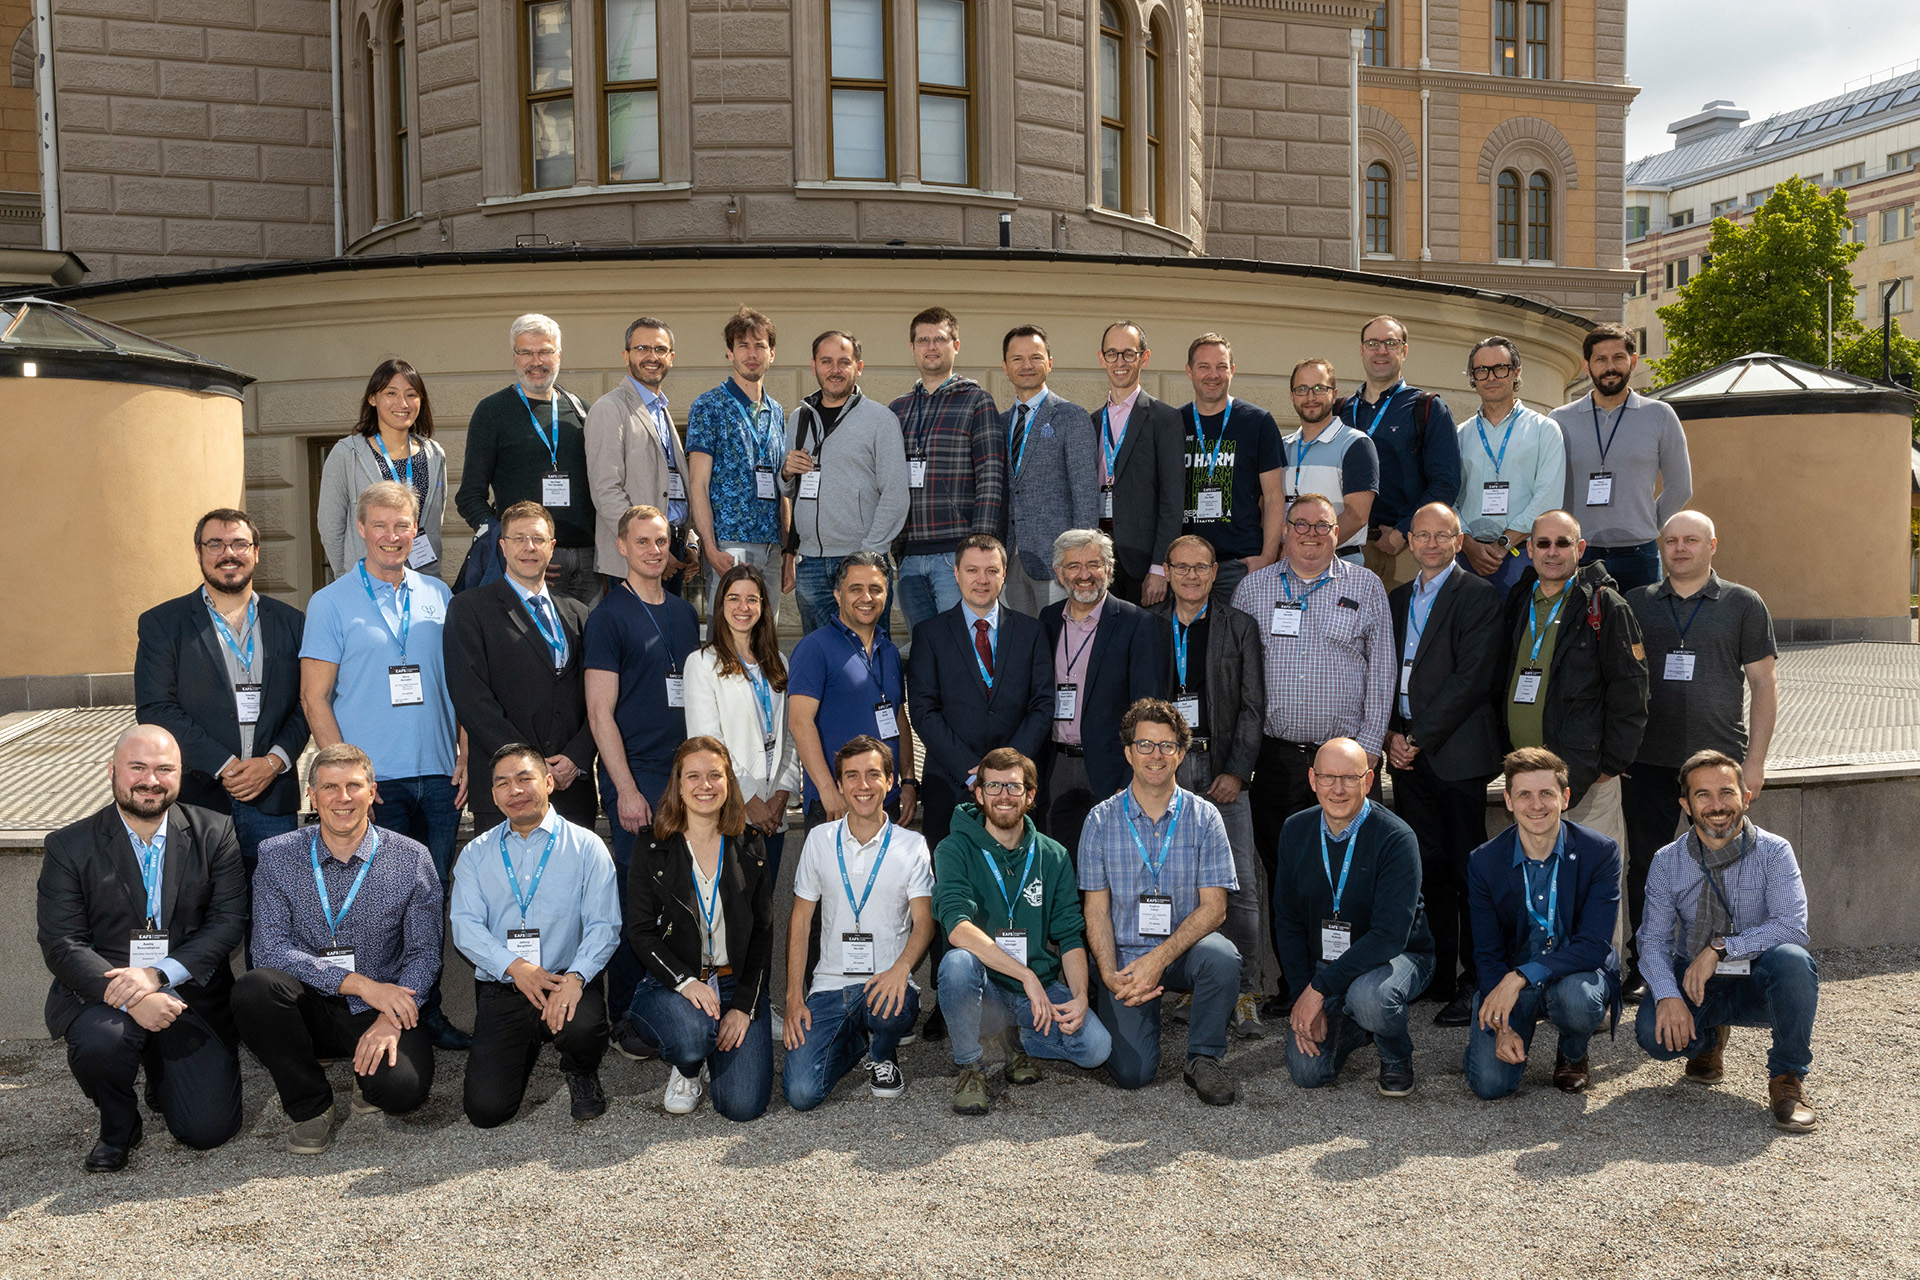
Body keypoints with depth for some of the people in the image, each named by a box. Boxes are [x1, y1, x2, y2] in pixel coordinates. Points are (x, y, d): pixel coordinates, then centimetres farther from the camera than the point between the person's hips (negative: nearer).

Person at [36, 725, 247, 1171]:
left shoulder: (215, 834, 1)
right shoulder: (69, 846, -1)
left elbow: (228, 922, -5)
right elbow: (61, 945, -9)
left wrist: (157, 974, -20)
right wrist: (130, 997, -25)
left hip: (191, 996, 1)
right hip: (101, 993, -1)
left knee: (209, 1129, -9)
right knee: (101, 1042, -36)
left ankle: (162, 1080, 29)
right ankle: (118, 1126, 1)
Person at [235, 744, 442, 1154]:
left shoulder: (412, 859, -2)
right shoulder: (277, 857, -1)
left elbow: (423, 954, -2)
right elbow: (269, 948, -11)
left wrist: (390, 1022, -20)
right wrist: (360, 983, -21)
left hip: (378, 1009, -1)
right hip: (308, 1008, 1)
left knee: (403, 1088, -29)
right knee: (254, 988, -30)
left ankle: (369, 1074, 12)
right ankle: (310, 1105, -5)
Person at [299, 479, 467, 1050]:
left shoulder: (438, 596, 10)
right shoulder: (331, 603, -1)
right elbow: (315, 698, -3)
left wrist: (464, 756, 4)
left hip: (439, 777, 3)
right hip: (374, 782, -3)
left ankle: (428, 1011, 21)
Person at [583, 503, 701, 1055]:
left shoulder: (685, 613, 15)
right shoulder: (609, 616, -4)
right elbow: (600, 712, -8)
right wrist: (626, 789, -14)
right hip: (638, 776, -6)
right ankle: (624, 1016, 8)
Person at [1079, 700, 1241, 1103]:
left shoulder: (1204, 817, 0)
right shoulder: (1101, 820, 2)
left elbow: (1213, 907, -5)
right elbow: (1096, 908, 2)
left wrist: (1159, 958, -19)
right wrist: (1110, 975, -13)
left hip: (1185, 950, 0)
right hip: (1126, 956, 0)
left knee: (1221, 956, -34)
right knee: (1133, 1072, -16)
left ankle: (1204, 1059, -9)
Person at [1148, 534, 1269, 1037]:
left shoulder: (1240, 627, 8)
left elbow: (1252, 706, 4)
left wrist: (1237, 770, -5)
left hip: (1222, 769, 0)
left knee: (1240, 887, -4)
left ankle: (1243, 995, 3)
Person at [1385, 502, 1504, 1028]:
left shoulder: (1478, 596, -3)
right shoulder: (1395, 599, 18)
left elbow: (1471, 677, -11)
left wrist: (1419, 737, -12)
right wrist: (1391, 733, 2)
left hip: (1457, 753, -6)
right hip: (1407, 753, 6)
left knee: (1466, 871, -3)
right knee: (1424, 868, 8)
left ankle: (1474, 983, 4)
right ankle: (1436, 976, 17)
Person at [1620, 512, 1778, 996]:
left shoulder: (1743, 604, 5)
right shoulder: (1635, 603, 10)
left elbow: (1764, 684, 4)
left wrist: (1755, 759, -3)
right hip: (1647, 761, 2)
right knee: (1644, 865, 5)